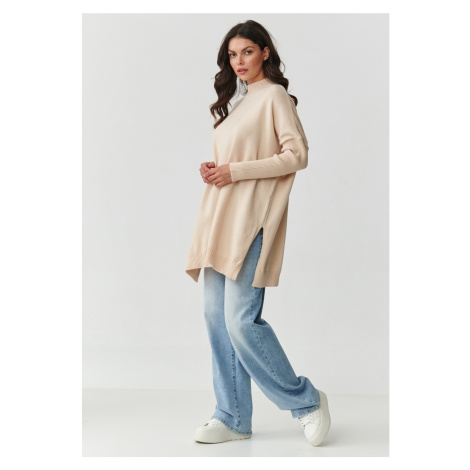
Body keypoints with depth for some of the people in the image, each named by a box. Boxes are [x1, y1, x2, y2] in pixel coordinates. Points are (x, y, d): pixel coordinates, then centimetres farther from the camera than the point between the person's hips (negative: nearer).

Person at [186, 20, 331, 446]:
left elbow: (297, 155, -12)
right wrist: (214, 171, 8)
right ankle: (234, 418, 14)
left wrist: (236, 171, -14)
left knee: (241, 320, -14)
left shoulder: (275, 95, -2)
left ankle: (306, 401, 4)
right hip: (222, 219, 9)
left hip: (252, 220, -9)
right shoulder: (239, 102, 22)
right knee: (217, 317, 5)